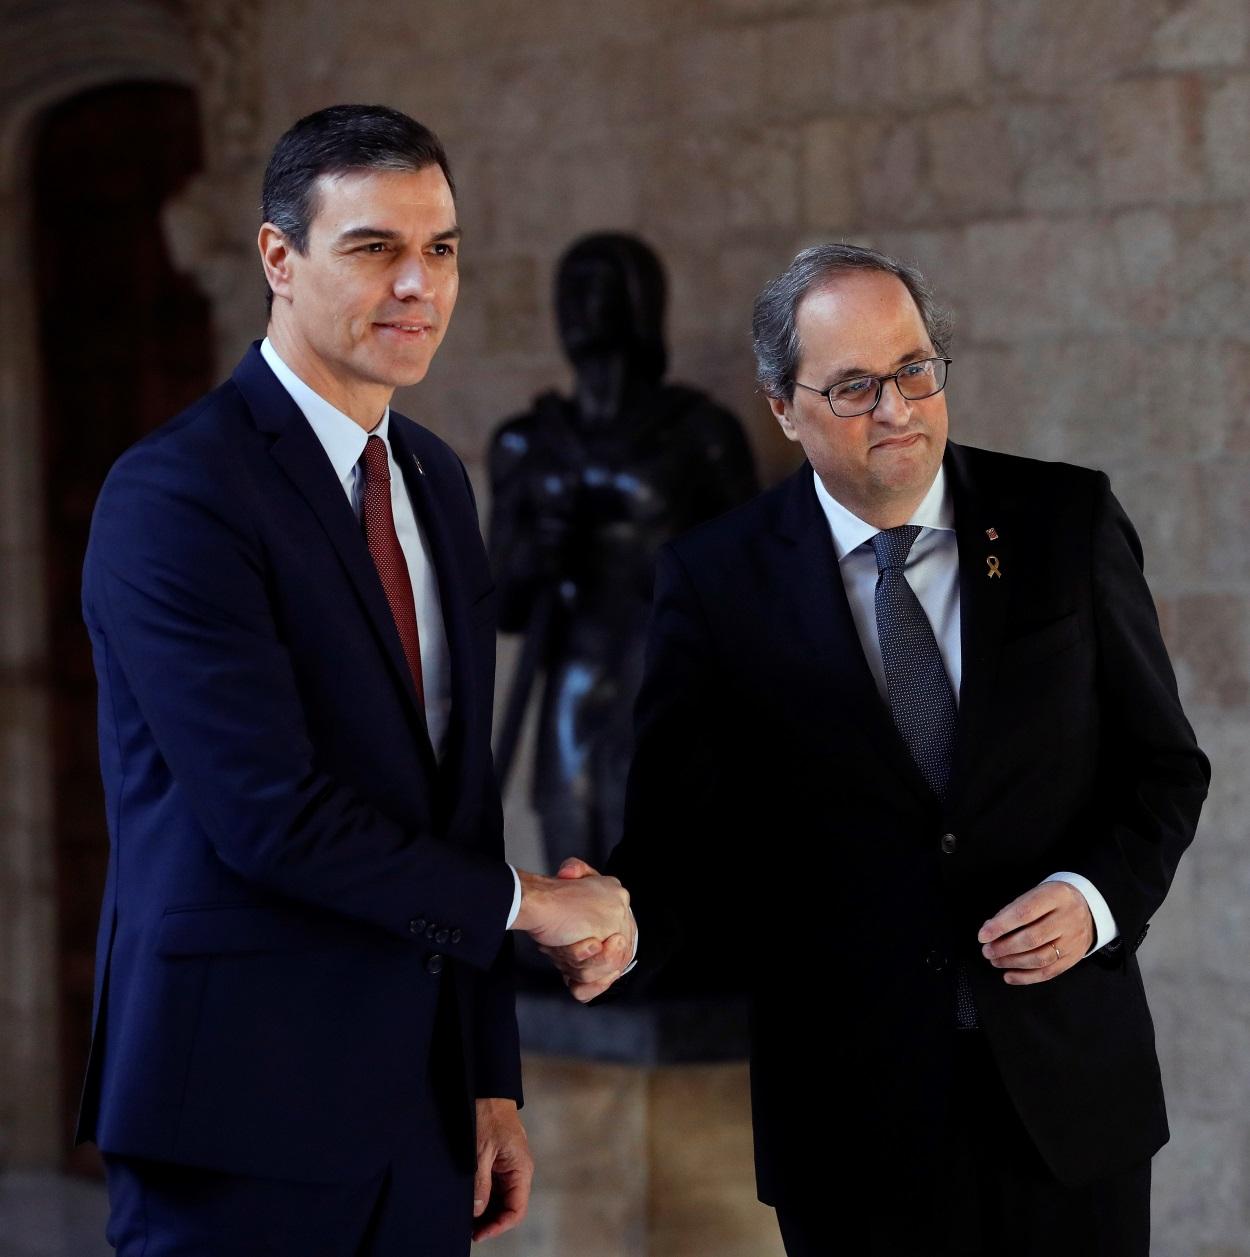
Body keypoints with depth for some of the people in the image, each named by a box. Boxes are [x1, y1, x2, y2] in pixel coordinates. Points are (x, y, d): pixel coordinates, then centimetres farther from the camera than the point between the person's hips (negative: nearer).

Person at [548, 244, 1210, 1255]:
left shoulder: (1068, 524, 1)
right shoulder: (717, 581, -3)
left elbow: (1165, 766, 6)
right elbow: (682, 824, -6)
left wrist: (1100, 897, -12)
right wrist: (625, 922, -27)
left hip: (1069, 1077, 1)